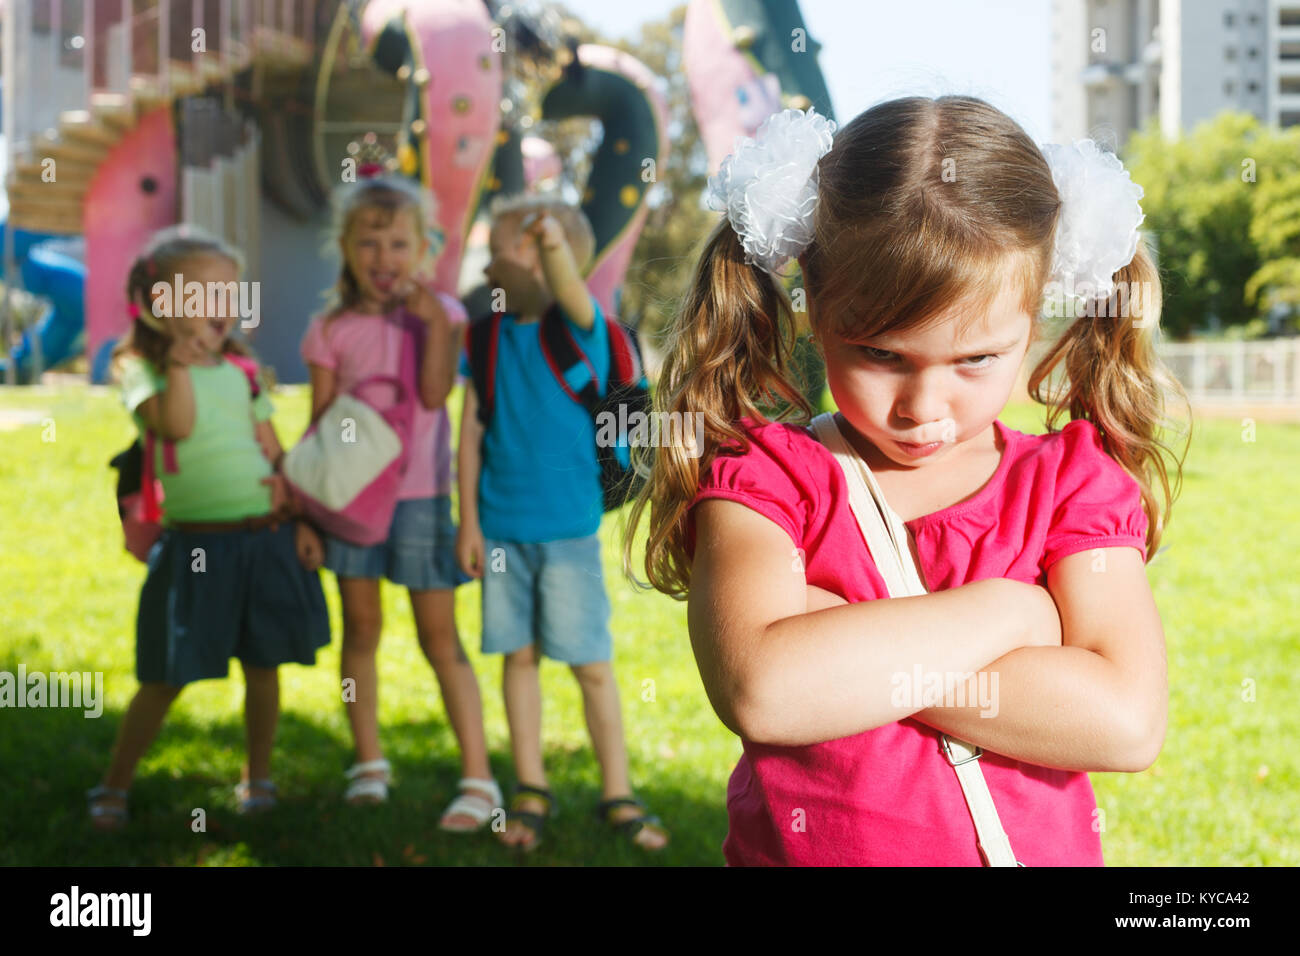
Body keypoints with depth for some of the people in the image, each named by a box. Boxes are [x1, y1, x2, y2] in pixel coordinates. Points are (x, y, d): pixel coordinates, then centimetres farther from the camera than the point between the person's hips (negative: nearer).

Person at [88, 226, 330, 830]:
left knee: (263, 666, 10)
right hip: (194, 546, -4)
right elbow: (176, 425, -21)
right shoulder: (142, 370, -3)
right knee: (166, 678, 2)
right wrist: (180, 361, -20)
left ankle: (258, 776, 27)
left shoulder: (242, 370, 10)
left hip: (267, 537, 4)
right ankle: (114, 786, 16)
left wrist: (301, 523, 9)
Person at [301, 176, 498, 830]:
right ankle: (369, 762, 25)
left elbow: (435, 394, -14)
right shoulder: (331, 331, 3)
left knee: (439, 635, -3)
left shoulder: (438, 313, 0)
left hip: (418, 493, -2)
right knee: (360, 627, 10)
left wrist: (434, 324, -20)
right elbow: (319, 427, 5)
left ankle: (478, 779, 0)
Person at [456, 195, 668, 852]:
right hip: (502, 526, 4)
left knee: (591, 666, 2)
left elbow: (571, 294, -33)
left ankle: (617, 796, 15)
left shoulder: (581, 329, -9)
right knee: (519, 656, 11)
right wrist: (469, 521, 3)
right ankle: (530, 792, 23)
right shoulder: (487, 338, 3)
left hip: (568, 527, -4)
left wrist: (554, 244, -54)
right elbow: (472, 430, 6)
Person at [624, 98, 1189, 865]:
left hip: (1037, 846, 1)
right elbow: (759, 691, -21)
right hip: (800, 847, 0)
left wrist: (847, 652, -14)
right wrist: (1007, 612, -12)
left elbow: (1127, 721, -11)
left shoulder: (1072, 479, 4)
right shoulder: (761, 473, -2)